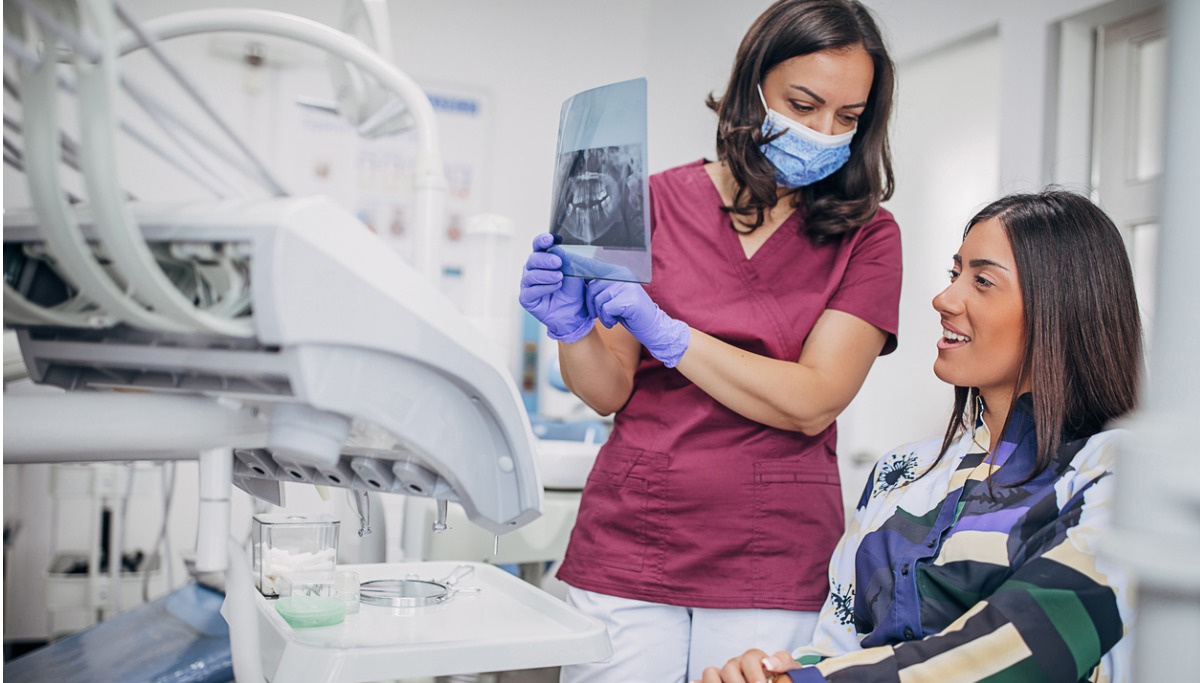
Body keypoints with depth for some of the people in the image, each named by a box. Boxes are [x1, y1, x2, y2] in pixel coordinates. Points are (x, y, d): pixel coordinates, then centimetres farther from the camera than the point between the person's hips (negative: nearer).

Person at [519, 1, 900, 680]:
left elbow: (813, 402, -11)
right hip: (626, 547, 1)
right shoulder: (657, 202, 2)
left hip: (773, 567, 0)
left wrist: (665, 333, -19)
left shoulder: (866, 236, 1)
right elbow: (609, 391, 3)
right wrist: (572, 327, -19)